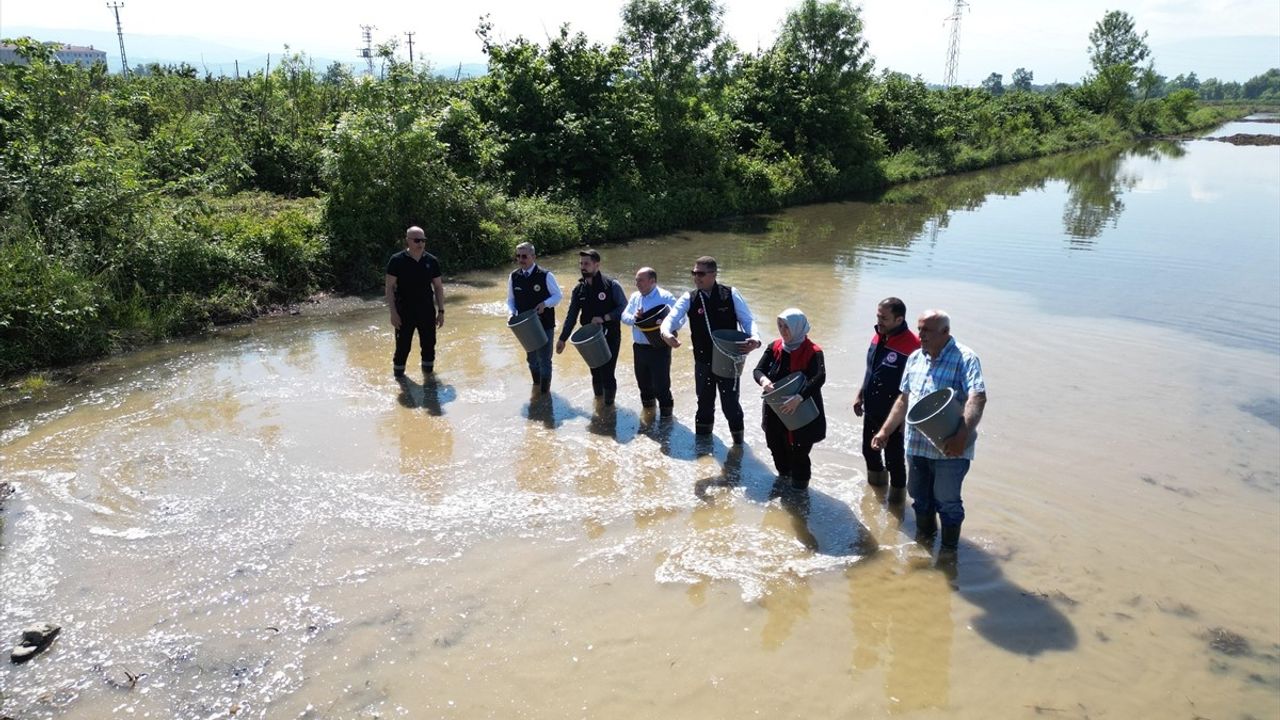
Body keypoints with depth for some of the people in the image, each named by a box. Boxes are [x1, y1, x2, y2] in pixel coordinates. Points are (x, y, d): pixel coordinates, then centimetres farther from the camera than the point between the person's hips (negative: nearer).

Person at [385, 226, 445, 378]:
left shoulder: (432, 261, 2)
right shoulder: (397, 261, -7)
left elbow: (438, 287, 8)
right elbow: (390, 287, -6)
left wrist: (441, 311, 5)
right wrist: (393, 312, -12)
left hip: (427, 312, 3)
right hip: (404, 312, -3)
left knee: (429, 344, 11)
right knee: (403, 346, 2)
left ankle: (428, 371, 28)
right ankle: (398, 375, 17)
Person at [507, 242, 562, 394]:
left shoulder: (545, 276, -13)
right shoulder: (514, 277, -1)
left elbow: (557, 295, -5)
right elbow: (511, 300, 10)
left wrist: (545, 304, -23)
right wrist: (512, 312, -9)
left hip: (545, 325, -4)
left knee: (544, 359, 0)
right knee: (531, 359, 18)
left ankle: (545, 391, 15)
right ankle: (536, 385, 38)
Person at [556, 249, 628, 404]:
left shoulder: (611, 285, -11)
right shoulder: (579, 289, 4)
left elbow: (624, 308, -11)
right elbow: (571, 316, 9)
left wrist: (604, 318, -22)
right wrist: (562, 339, 6)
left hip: (609, 337, -4)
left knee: (607, 374, -6)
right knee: (595, 373, 12)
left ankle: (609, 404, 14)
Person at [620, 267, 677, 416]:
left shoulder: (666, 298, -11)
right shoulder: (634, 297, 9)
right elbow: (624, 316, 6)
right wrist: (634, 318, -16)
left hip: (659, 349, -6)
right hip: (639, 347, 6)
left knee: (661, 385, -3)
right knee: (643, 383, 19)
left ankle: (666, 413, 15)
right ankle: (647, 408, 39)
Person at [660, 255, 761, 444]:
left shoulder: (731, 295, -8)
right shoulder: (689, 298, -4)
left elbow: (747, 320, -6)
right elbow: (673, 317, -14)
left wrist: (754, 338, -27)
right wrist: (666, 332, -38)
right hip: (703, 361, 2)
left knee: (730, 404, 4)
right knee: (704, 402, 17)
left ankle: (738, 441, 27)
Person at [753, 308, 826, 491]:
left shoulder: (813, 352, -16)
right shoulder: (774, 347, 0)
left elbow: (819, 378, -29)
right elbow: (758, 369, -1)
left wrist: (799, 397, -42)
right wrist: (763, 380, -26)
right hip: (775, 412, 6)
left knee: (799, 454, 4)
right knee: (777, 448, 22)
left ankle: (799, 487, 24)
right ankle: (783, 475, 47)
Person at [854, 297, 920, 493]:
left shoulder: (912, 345, -25)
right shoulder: (878, 336, 0)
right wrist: (860, 395, 16)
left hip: (893, 416, -8)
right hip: (871, 411, 8)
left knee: (894, 458, 8)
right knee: (869, 450, 24)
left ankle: (896, 498, 29)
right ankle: (876, 482, 49)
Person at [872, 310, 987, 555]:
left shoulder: (965, 358, -14)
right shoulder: (915, 358, 8)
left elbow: (978, 398, -27)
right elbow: (904, 399, 17)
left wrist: (962, 435, -40)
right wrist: (885, 431, 12)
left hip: (949, 449, -6)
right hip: (916, 444, 6)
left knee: (946, 500, 7)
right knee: (918, 495, 20)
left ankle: (949, 549, 28)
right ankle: (923, 537, 43)